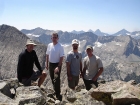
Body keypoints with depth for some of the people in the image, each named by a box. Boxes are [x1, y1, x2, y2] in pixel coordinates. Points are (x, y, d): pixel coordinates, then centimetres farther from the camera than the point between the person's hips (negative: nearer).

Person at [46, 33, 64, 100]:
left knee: (56, 79, -7)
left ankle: (58, 95, 2)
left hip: (57, 64, -5)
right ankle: (55, 91, 38)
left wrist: (58, 67, -20)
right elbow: (47, 55, 9)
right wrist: (47, 64, 8)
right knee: (52, 79, 18)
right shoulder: (49, 45, 1)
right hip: (50, 64, 6)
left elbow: (61, 58, -15)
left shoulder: (60, 47, -14)